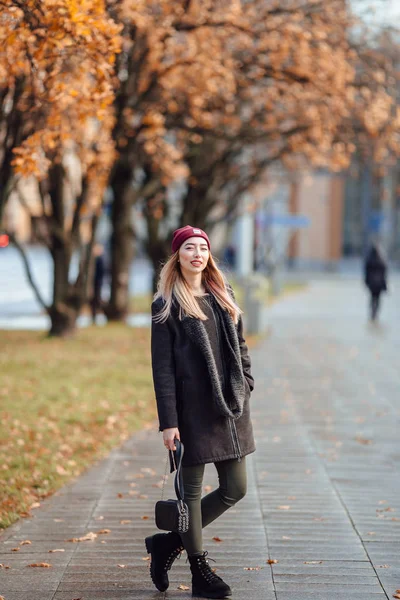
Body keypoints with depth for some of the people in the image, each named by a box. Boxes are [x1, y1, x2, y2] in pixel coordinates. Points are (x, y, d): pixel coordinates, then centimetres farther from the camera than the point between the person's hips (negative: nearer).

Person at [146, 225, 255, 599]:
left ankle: (169, 542, 23)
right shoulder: (167, 305, -4)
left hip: (230, 407, 6)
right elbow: (162, 367, -8)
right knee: (192, 488, 3)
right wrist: (168, 421, -13)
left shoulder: (223, 296, 13)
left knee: (234, 489, 8)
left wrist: (245, 383, 6)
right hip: (192, 408, -6)